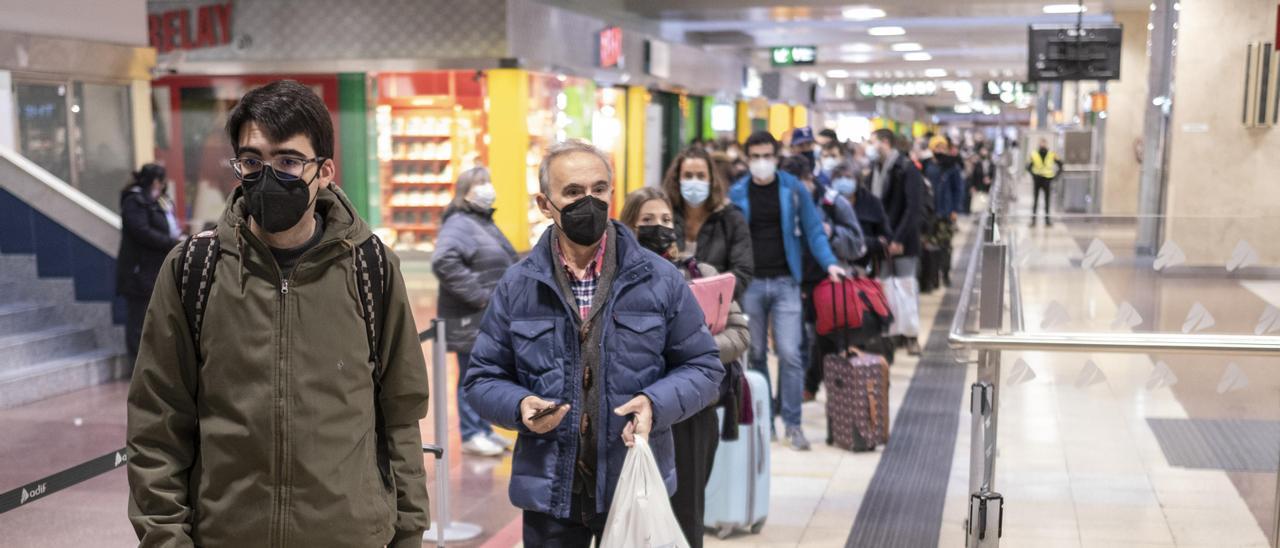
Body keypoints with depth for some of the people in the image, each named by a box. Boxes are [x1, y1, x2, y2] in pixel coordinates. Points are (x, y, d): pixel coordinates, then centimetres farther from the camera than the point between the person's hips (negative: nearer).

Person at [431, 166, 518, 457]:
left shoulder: (485, 223, 17)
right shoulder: (459, 224, -14)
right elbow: (443, 261, -30)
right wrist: (478, 296, -26)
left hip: (493, 318, 10)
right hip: (471, 321, -9)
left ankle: (484, 430, 27)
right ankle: (471, 435, 9)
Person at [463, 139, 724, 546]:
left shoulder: (659, 279, -1)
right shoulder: (517, 285, 1)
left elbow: (703, 367, 4)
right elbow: (483, 378, 7)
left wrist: (655, 403, -14)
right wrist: (519, 405, -14)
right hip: (550, 493, 1)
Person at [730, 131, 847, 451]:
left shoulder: (793, 189, 2)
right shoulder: (736, 194, 4)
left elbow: (813, 230, 6)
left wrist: (829, 263, -8)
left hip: (785, 282, -1)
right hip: (750, 283, 1)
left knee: (789, 353, -8)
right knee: (755, 354, 8)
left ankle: (792, 424, 2)